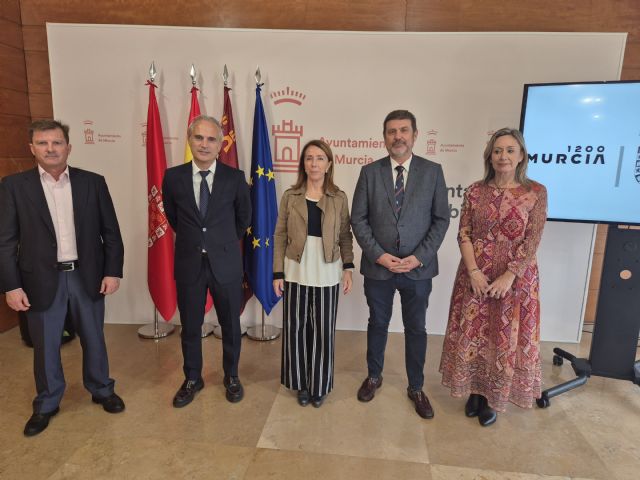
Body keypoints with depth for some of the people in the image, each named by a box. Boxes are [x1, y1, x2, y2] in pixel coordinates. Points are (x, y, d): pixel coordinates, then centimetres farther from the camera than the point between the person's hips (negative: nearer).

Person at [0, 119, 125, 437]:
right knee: (45, 346, 13)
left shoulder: (93, 182, 0)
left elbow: (111, 232, 1)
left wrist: (113, 271, -4)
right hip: (42, 280, 0)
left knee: (93, 339, 15)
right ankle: (47, 403, 35)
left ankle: (102, 390, 37)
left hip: (87, 276, 1)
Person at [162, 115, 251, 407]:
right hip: (189, 263, 1)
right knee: (190, 326, 14)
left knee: (230, 324, 13)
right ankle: (192, 379, 36)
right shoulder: (173, 177, -3)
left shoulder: (235, 178, -7)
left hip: (226, 263, -1)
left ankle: (231, 376, 35)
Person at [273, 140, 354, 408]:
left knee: (323, 330, 8)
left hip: (327, 274, 0)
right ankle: (301, 383, 28)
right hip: (296, 272, 0)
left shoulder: (339, 198, 1)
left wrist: (348, 268, -4)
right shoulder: (290, 196, 1)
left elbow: (346, 237, 5)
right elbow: (280, 236, 1)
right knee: (296, 328, 8)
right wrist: (278, 272, -3)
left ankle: (320, 385, 28)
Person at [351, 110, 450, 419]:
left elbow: (441, 219, -2)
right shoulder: (370, 172, -1)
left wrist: (419, 257, -12)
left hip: (418, 267, 0)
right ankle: (374, 376, 39)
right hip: (377, 266, 1)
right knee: (377, 324, 17)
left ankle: (416, 388, 32)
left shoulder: (432, 171, -1)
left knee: (416, 329, 12)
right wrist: (379, 255, -12)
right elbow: (358, 219, -2)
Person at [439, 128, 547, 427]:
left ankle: (493, 399, 29)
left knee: (506, 339, 9)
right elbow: (463, 234, -2)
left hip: (515, 278, -1)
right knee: (471, 335, 9)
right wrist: (473, 272, -12)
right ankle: (475, 391, 30)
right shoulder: (475, 191, 1)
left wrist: (509, 276, -15)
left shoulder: (536, 192, -3)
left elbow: (532, 240, -8)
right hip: (475, 276, 2)